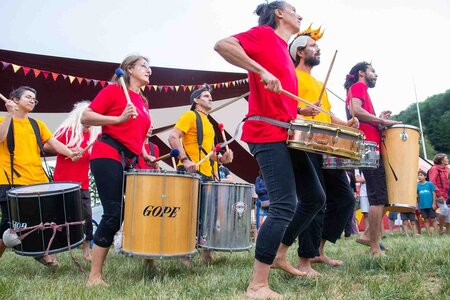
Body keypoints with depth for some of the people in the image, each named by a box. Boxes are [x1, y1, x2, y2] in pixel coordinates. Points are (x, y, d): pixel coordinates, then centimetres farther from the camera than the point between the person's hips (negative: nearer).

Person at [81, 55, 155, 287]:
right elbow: (86, 118, -7)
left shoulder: (143, 102, 21)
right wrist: (120, 118, -16)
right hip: (108, 157, -8)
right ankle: (94, 276, -5)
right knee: (114, 213, -13)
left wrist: (145, 155, 16)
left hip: (129, 162, 8)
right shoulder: (114, 90, 0)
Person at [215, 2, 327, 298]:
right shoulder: (264, 34, -1)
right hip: (268, 133, -10)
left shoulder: (285, 53, 24)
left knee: (315, 198, 12)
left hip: (287, 134, 10)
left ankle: (280, 255, 26)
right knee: (284, 206, -15)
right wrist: (262, 71, -23)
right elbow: (222, 45, -18)